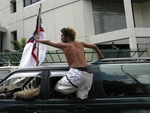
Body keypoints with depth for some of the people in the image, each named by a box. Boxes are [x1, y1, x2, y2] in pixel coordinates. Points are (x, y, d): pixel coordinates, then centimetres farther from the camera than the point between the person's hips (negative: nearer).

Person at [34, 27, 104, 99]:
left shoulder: (64, 45, 4)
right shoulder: (80, 44, 17)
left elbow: (48, 42, 14)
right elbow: (94, 46, 28)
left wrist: (37, 40, 32)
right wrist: (101, 56, 44)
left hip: (77, 73, -6)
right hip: (88, 73, 6)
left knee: (58, 88, 7)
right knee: (82, 98, 12)